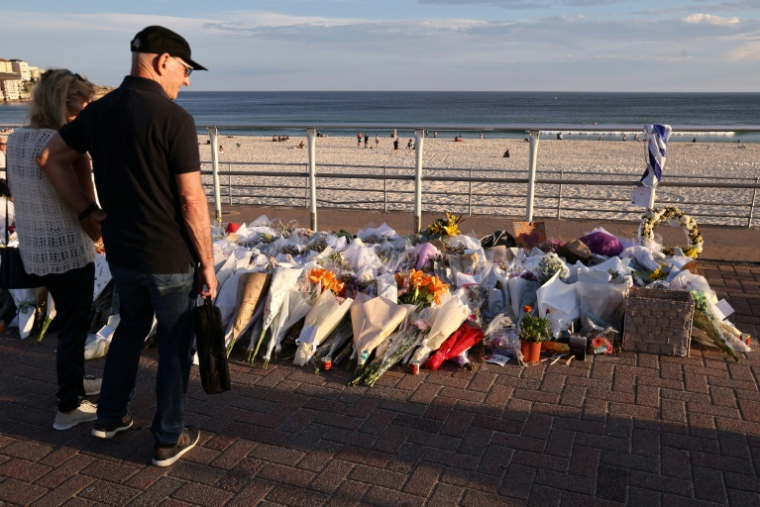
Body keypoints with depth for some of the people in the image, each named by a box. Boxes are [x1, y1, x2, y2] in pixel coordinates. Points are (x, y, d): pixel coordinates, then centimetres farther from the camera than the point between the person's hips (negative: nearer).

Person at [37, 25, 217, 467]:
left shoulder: (99, 111, 4)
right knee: (174, 346, 9)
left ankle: (110, 417, 38)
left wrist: (89, 212, 15)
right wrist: (207, 263, -9)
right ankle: (170, 440, 22)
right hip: (170, 258, -6)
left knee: (131, 328, 26)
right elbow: (192, 201, -19)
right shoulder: (174, 118, -18)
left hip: (121, 253, 7)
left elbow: (50, 158, 14)